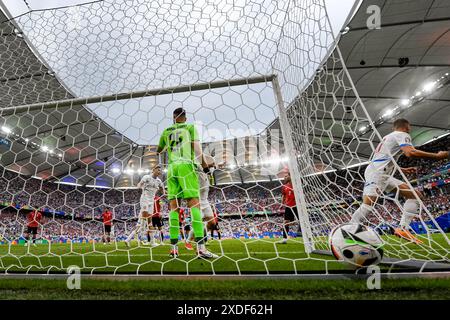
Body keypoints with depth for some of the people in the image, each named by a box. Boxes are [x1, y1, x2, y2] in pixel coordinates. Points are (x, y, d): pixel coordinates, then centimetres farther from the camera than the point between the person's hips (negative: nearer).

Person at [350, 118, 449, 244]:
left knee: (416, 195, 8)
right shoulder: (402, 134, 3)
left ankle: (403, 229, -3)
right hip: (377, 172, -10)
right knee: (368, 204, -21)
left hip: (383, 175, 10)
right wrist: (437, 156, -7)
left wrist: (403, 170, 39)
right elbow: (410, 152, -18)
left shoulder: (390, 137, 32)